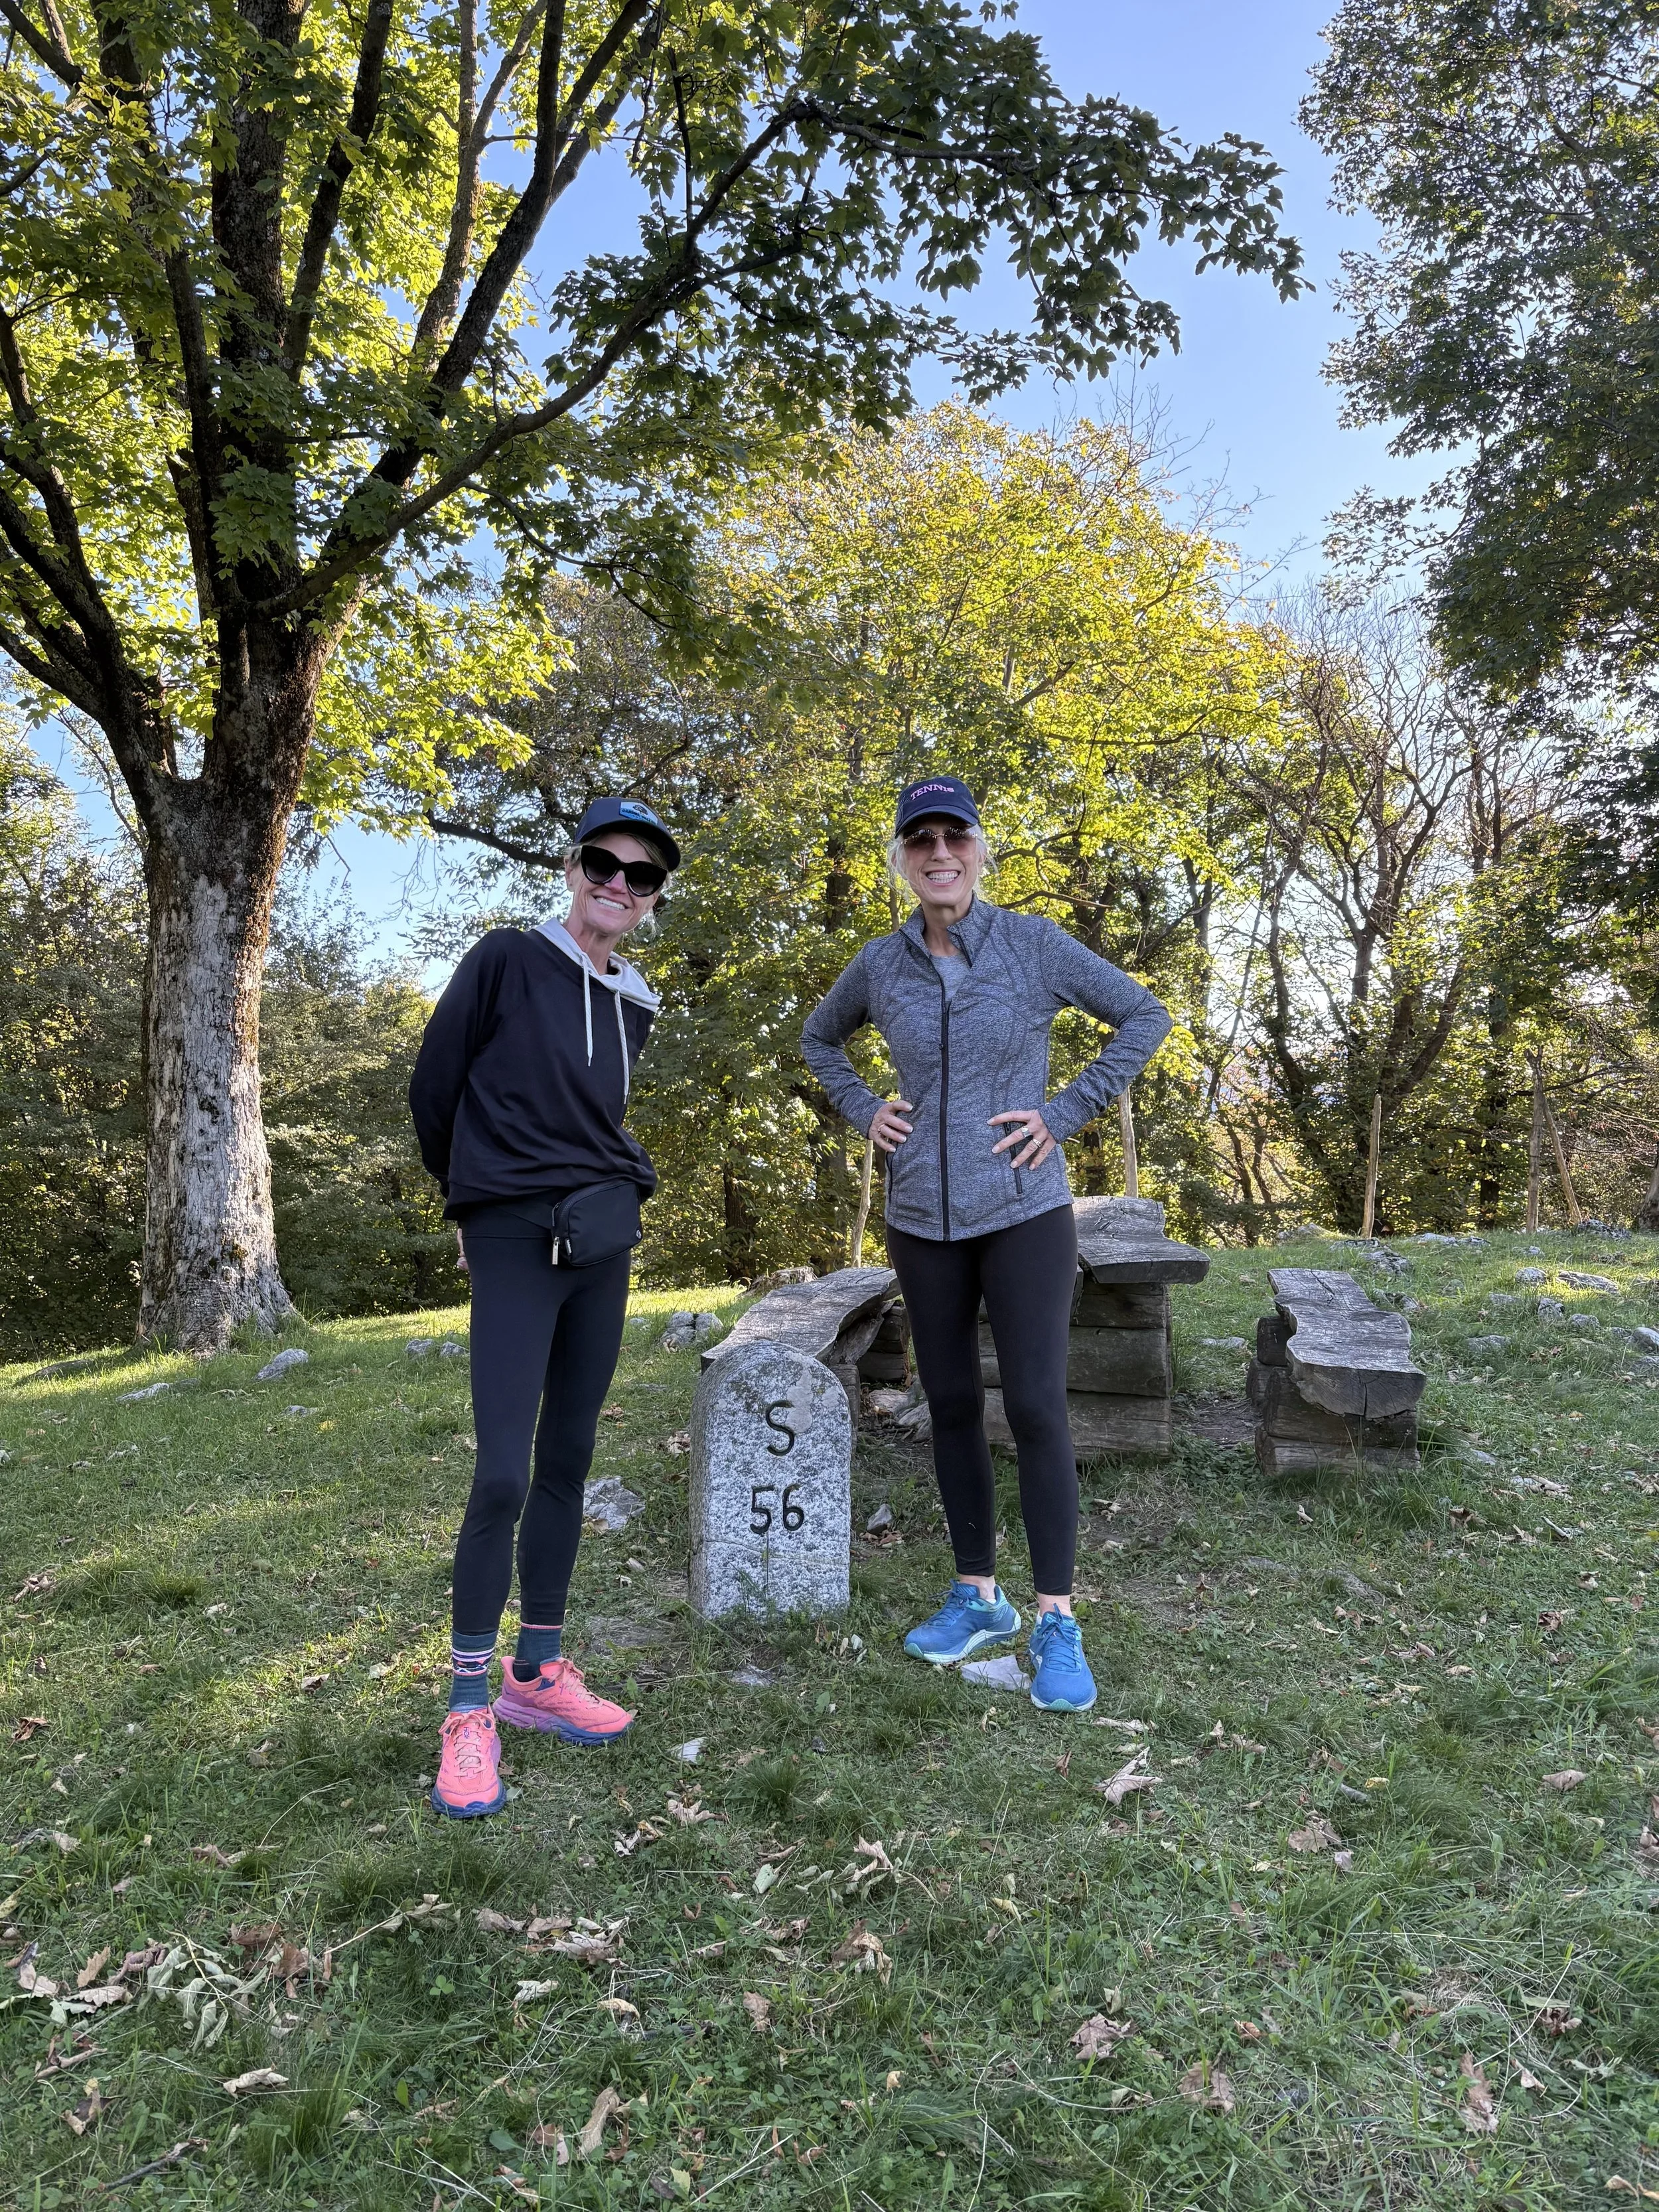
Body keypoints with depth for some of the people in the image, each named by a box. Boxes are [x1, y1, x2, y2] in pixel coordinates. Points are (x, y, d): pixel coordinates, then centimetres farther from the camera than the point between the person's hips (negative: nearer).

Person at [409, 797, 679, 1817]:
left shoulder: (634, 1007, 12)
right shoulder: (507, 962, -5)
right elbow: (432, 1088, 1)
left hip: (601, 1246, 6)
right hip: (515, 1247, -6)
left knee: (568, 1464, 10)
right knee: (504, 1475, -10)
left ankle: (539, 1672, 23)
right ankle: (469, 1707, 4)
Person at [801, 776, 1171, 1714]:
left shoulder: (1034, 944, -6)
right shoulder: (881, 964, 3)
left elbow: (1145, 1016, -1)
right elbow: (820, 1039, 21)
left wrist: (1065, 1114, -9)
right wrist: (864, 1112, 4)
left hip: (1023, 1212, -3)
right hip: (923, 1219, 4)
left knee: (1037, 1408, -6)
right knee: (952, 1407, 10)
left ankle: (1058, 1625, 6)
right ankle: (979, 1597, 26)